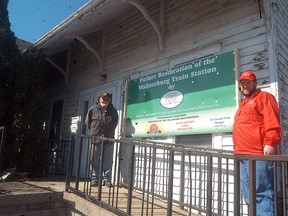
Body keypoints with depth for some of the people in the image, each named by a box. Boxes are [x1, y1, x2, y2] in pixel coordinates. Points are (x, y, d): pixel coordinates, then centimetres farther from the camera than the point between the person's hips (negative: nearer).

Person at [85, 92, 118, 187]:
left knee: (108, 161, 4)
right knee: (95, 160, 6)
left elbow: (115, 123, 14)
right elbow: (87, 122, 9)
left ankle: (107, 179, 13)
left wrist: (110, 132, 11)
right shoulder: (93, 109, -1)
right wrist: (93, 132, 10)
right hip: (96, 139, -1)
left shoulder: (113, 111, 2)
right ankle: (94, 179, 15)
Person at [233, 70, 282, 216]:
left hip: (258, 155, -9)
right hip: (243, 156, 9)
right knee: (250, 197, 12)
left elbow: (272, 122, -11)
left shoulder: (263, 97, 4)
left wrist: (270, 143, -22)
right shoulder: (243, 104, 28)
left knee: (262, 194, -9)